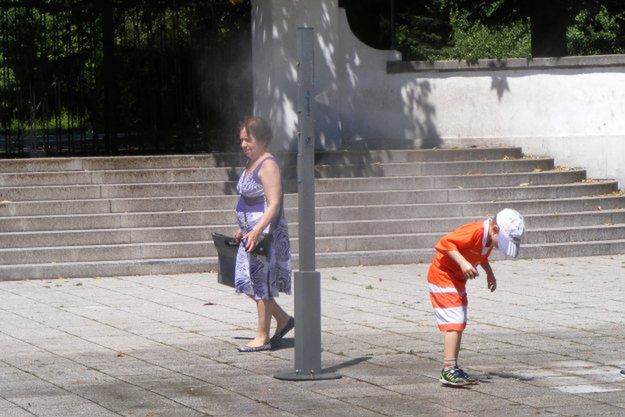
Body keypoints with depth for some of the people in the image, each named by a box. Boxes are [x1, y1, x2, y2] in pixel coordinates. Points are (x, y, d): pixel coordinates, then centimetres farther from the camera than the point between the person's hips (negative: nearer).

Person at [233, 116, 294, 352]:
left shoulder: (268, 165, -15)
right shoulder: (251, 164, 15)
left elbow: (274, 204, -22)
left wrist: (257, 231, -31)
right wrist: (243, 229, 26)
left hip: (266, 232, -10)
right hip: (252, 232, 10)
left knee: (261, 282, -3)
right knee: (247, 281, 12)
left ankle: (262, 337, 5)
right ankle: (283, 320, 24)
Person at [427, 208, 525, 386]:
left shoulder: (490, 237, 2)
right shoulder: (474, 232, -27)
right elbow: (444, 243, -30)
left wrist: (489, 273, 11)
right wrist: (463, 262, -37)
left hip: (457, 279, 10)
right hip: (443, 276, -10)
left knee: (459, 324, 13)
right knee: (454, 323, -16)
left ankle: (452, 368, 19)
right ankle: (449, 371, -19)